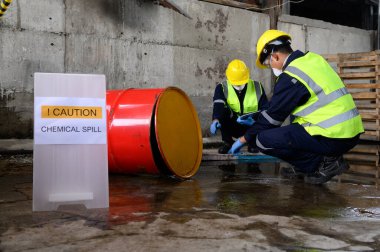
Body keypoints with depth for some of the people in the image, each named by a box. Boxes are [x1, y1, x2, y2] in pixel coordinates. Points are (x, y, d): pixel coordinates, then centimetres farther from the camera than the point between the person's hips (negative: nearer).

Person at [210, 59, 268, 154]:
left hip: (251, 126, 1)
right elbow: (218, 106, -29)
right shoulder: (222, 88, -11)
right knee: (223, 111, -29)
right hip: (232, 127, -1)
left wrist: (255, 119, -31)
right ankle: (228, 142, -9)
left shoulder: (257, 87, -6)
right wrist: (215, 120, -50)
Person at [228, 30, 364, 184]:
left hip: (331, 138, -9)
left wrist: (244, 139, 9)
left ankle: (323, 162, -5)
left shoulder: (291, 77, -13)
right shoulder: (313, 58, 13)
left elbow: (272, 116, -4)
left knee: (263, 140, -10)